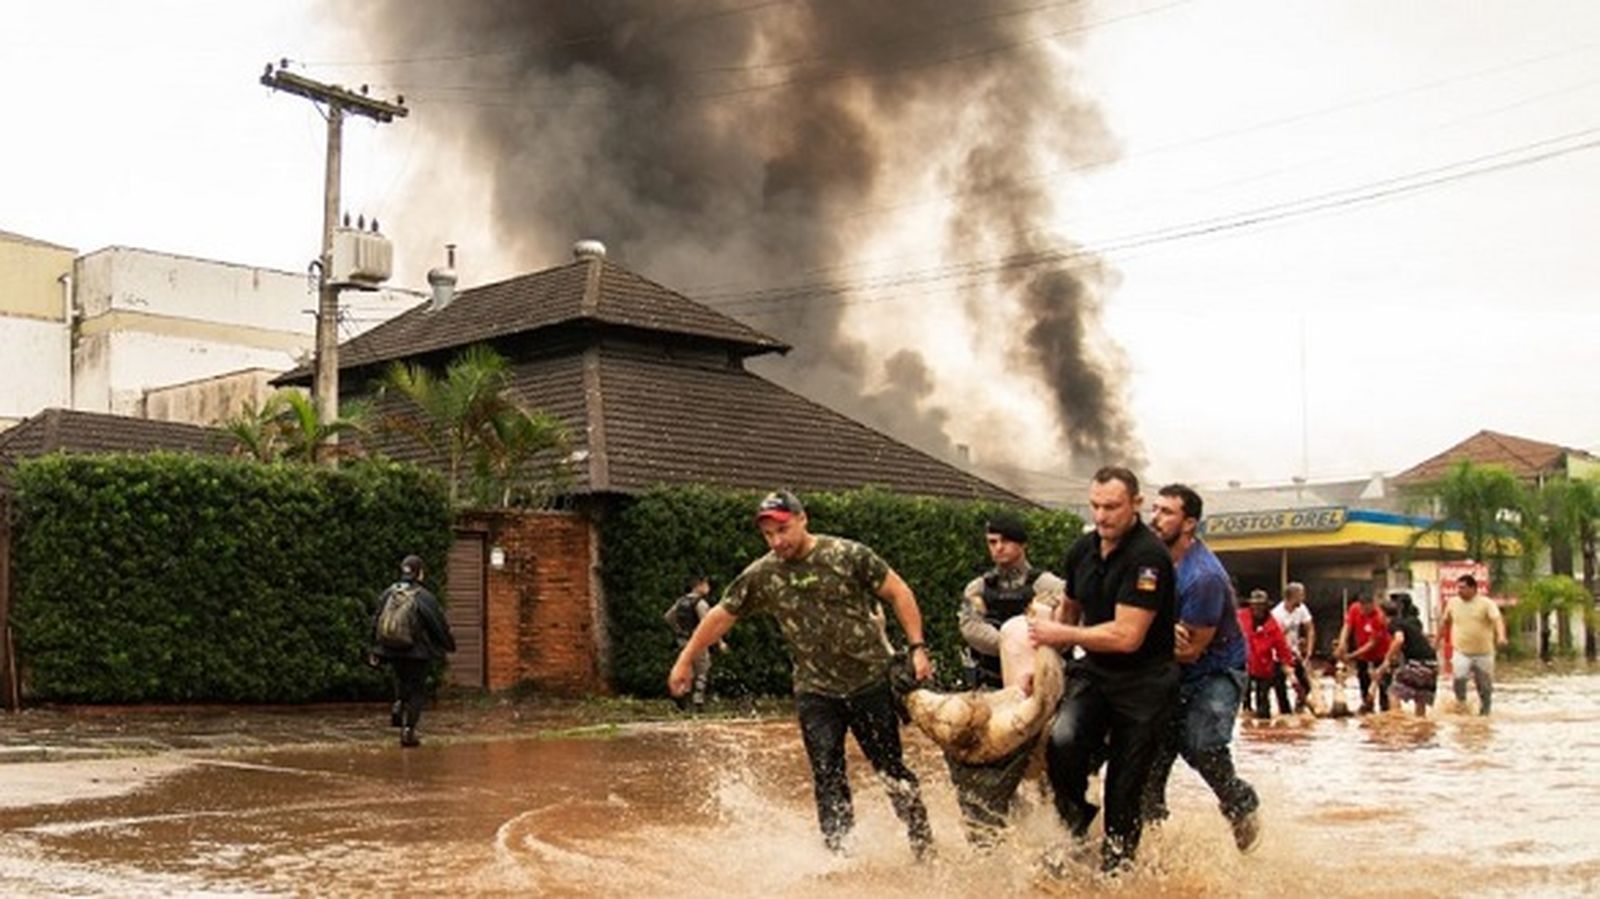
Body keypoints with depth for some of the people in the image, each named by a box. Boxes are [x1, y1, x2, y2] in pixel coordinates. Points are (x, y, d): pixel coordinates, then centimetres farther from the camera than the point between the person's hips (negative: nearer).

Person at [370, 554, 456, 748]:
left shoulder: (388, 594, 1)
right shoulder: (425, 598, -14)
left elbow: (376, 623, 8)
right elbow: (440, 626, -7)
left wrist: (376, 651, 18)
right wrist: (450, 645, 11)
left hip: (392, 651, 4)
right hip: (417, 652, -4)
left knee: (402, 679, 29)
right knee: (417, 691, 5)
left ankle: (399, 705, 4)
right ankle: (408, 730, 1)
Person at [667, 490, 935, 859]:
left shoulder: (848, 555, -10)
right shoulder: (760, 576, -3)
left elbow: (898, 593, -3)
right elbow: (721, 616, 9)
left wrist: (917, 647, -9)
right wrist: (685, 660, 13)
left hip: (871, 680, -2)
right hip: (815, 691, 2)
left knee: (891, 769, 7)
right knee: (827, 776, -4)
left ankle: (924, 844, 25)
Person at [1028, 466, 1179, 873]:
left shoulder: (1148, 556, -19)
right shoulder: (1082, 550, 3)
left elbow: (1126, 636, -23)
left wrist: (1061, 635, -14)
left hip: (1144, 682, -5)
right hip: (1093, 672, 5)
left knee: (1125, 790, 1)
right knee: (1062, 741, -21)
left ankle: (1114, 868, 19)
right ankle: (1074, 821, 4)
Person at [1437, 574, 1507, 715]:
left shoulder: (1486, 603, -7)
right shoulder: (1453, 602, 4)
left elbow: (1498, 620, -21)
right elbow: (1445, 621, 20)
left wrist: (1501, 636, -39)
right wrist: (1440, 638, 24)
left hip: (1483, 653, -1)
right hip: (1461, 652, 1)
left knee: (1485, 686, 8)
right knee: (1458, 678, -23)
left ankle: (1484, 712, 26)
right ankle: (1461, 704, -1)